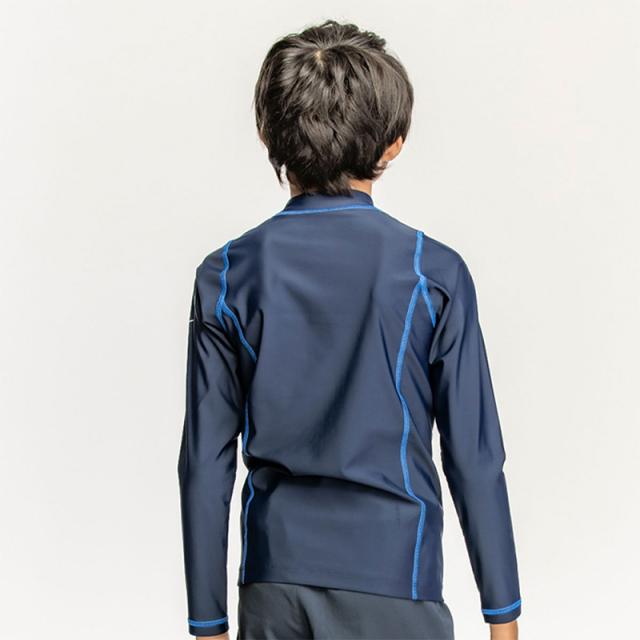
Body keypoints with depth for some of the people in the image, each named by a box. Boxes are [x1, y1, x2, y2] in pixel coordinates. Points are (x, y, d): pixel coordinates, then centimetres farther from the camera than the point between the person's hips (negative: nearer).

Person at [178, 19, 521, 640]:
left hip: (272, 587, 2)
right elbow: (474, 458, -6)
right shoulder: (435, 274, -8)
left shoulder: (226, 277, -4)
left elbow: (205, 465, -2)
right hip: (395, 587, -2)